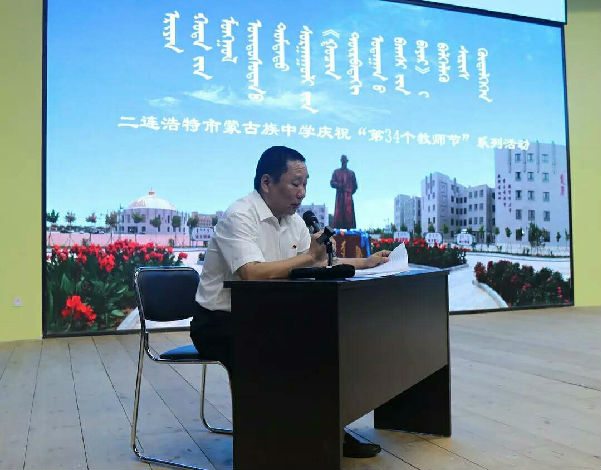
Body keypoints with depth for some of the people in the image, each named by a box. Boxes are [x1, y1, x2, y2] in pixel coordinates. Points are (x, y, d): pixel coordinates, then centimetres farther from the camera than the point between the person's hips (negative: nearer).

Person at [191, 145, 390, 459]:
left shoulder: (293, 220, 7)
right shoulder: (239, 216, -19)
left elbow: (321, 264, 16)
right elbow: (252, 273, -34)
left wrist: (365, 263, 8)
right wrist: (308, 256, -27)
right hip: (218, 324, -8)